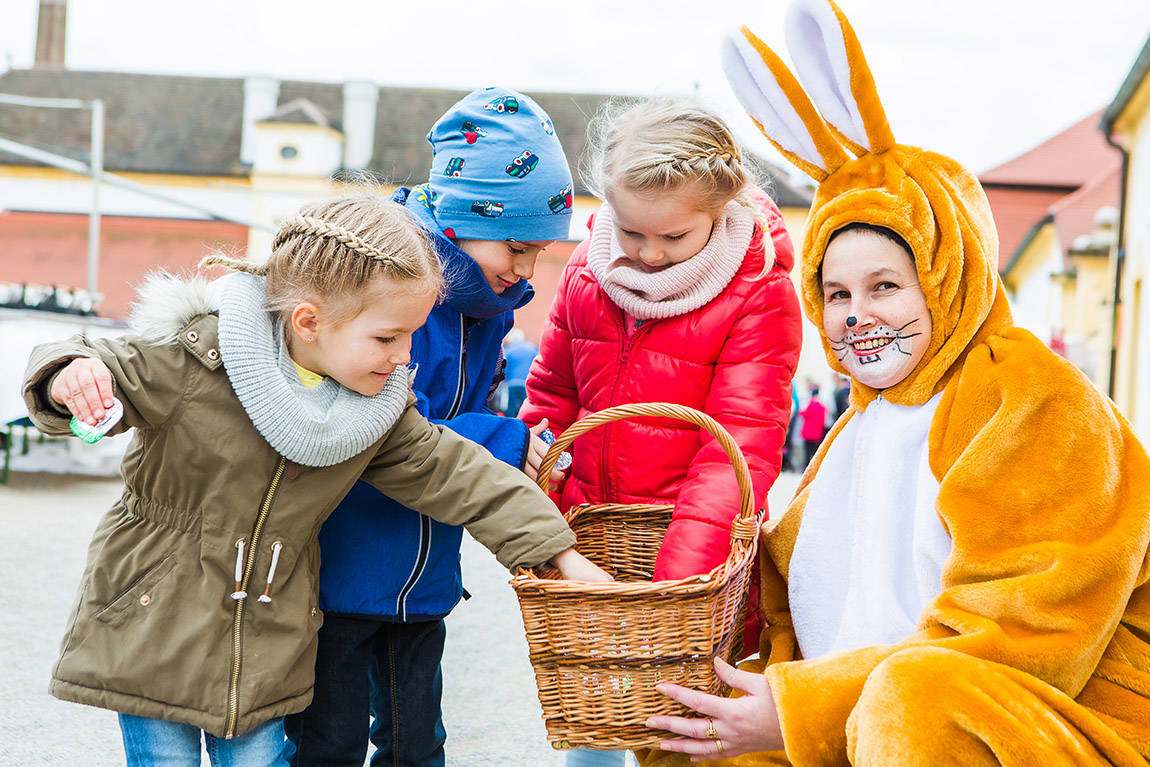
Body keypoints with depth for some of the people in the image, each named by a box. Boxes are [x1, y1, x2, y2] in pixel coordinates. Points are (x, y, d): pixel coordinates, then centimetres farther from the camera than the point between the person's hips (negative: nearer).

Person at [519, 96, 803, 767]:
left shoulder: (760, 293, -15)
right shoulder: (589, 269, 1)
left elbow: (738, 447, -21)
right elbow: (552, 398, 13)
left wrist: (681, 578, -31)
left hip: (694, 542, -4)